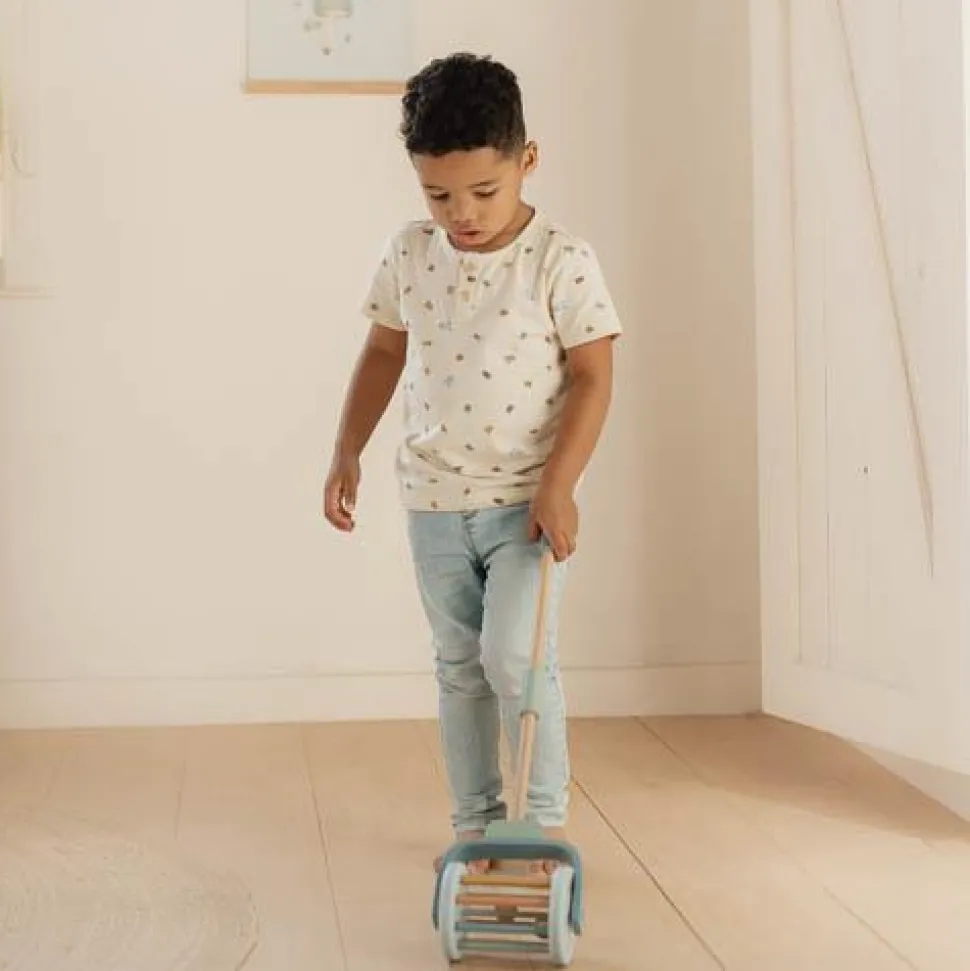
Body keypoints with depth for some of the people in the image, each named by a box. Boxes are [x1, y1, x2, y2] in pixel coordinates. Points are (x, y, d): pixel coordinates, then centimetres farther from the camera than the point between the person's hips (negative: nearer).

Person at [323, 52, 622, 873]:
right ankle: (474, 824, 24)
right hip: (434, 500, 5)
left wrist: (558, 484, -19)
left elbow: (593, 378, -11)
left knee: (514, 655, -12)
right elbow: (384, 353, 13)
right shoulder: (409, 254, 0)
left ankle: (547, 817, 6)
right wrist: (347, 453, 10)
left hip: (527, 499, -4)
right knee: (459, 667, 12)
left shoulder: (562, 260, -12)